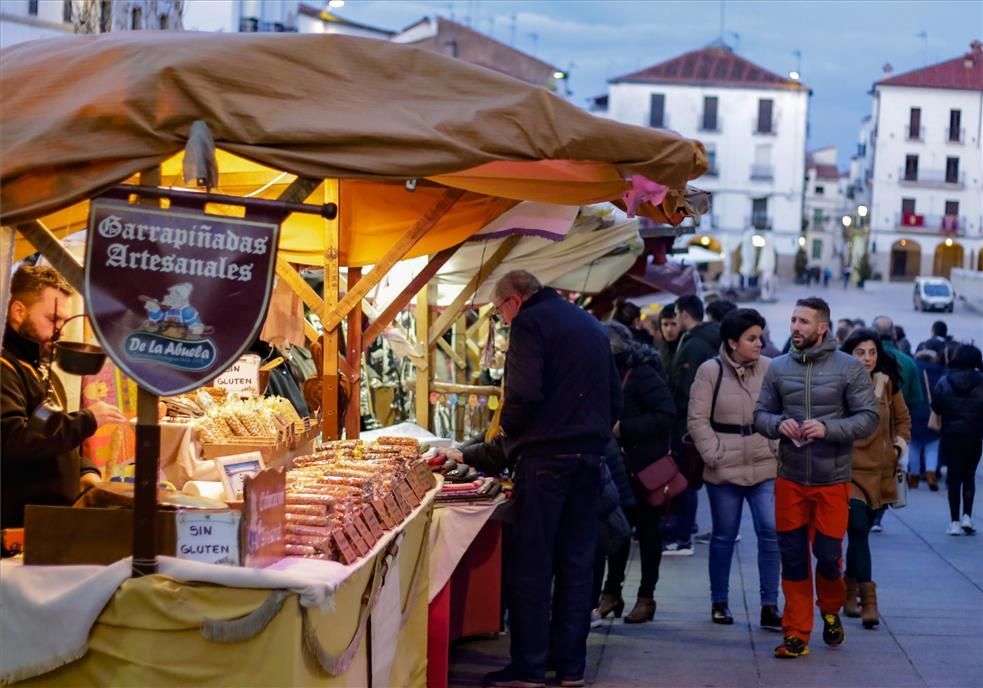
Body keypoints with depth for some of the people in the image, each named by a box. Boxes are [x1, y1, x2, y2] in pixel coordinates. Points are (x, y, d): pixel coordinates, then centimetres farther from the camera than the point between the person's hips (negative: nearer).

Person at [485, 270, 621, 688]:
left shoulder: (530, 322, -6)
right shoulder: (590, 325, 19)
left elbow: (524, 393, -18)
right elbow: (614, 396, 20)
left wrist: (506, 430, -1)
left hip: (546, 454, -7)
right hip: (590, 454, 7)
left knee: (532, 563, -3)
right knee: (577, 562, 9)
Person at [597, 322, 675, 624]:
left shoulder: (643, 374, -17)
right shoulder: (612, 373, 7)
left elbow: (666, 415, -24)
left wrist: (624, 428, -24)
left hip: (647, 465, -7)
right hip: (619, 464, 7)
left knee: (647, 529, 4)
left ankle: (646, 597, 11)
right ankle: (612, 592, 15)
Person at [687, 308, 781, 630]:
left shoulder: (769, 369, 0)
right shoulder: (711, 371, -4)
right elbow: (698, 419, -4)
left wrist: (777, 448, -5)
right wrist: (715, 455, -9)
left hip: (765, 468, 1)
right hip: (724, 470, -1)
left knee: (771, 532, -4)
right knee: (724, 536, 10)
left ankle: (769, 606, 3)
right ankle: (719, 602, 24)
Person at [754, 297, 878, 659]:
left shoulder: (849, 367, -6)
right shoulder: (778, 367, 3)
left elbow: (868, 418, -7)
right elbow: (760, 414, 8)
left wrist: (827, 428, -22)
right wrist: (778, 424, -14)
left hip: (832, 481, -2)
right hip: (790, 480, 2)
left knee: (828, 555, 3)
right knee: (792, 557, 6)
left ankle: (831, 612, 34)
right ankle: (797, 634, 15)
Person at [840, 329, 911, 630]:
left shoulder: (887, 384, 5)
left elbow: (903, 418, 20)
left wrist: (900, 446, 8)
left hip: (879, 472, 4)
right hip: (849, 471, -4)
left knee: (860, 532, 13)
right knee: (858, 531, -14)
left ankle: (851, 593, 28)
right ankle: (868, 601, -12)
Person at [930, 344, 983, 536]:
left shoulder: (945, 382, -5)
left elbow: (935, 407, -7)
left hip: (951, 435, 0)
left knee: (954, 478, 6)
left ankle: (955, 521, 3)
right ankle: (967, 516, 0)